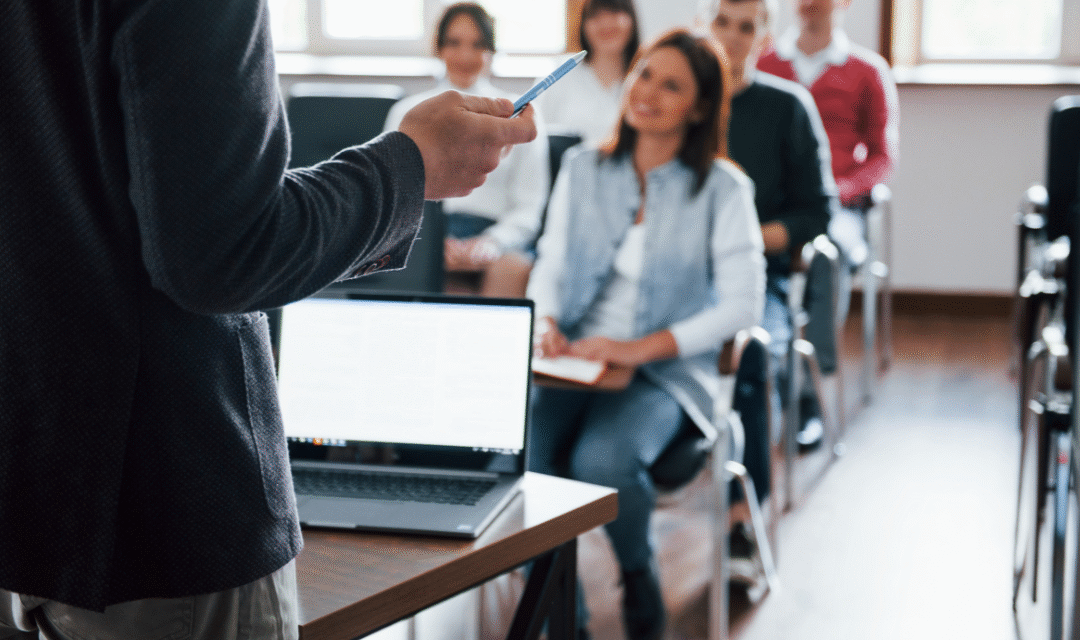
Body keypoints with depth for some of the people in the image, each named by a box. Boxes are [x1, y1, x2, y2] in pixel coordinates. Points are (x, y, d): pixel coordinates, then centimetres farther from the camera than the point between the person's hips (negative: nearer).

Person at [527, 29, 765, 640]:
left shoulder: (722, 188, 0)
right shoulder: (584, 170, 13)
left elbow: (742, 303, -8)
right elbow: (550, 264, 14)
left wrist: (643, 347, -18)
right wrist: (545, 321, -10)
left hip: (666, 372, -3)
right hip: (574, 360, 3)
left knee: (603, 460, -33)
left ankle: (639, 572, 2)